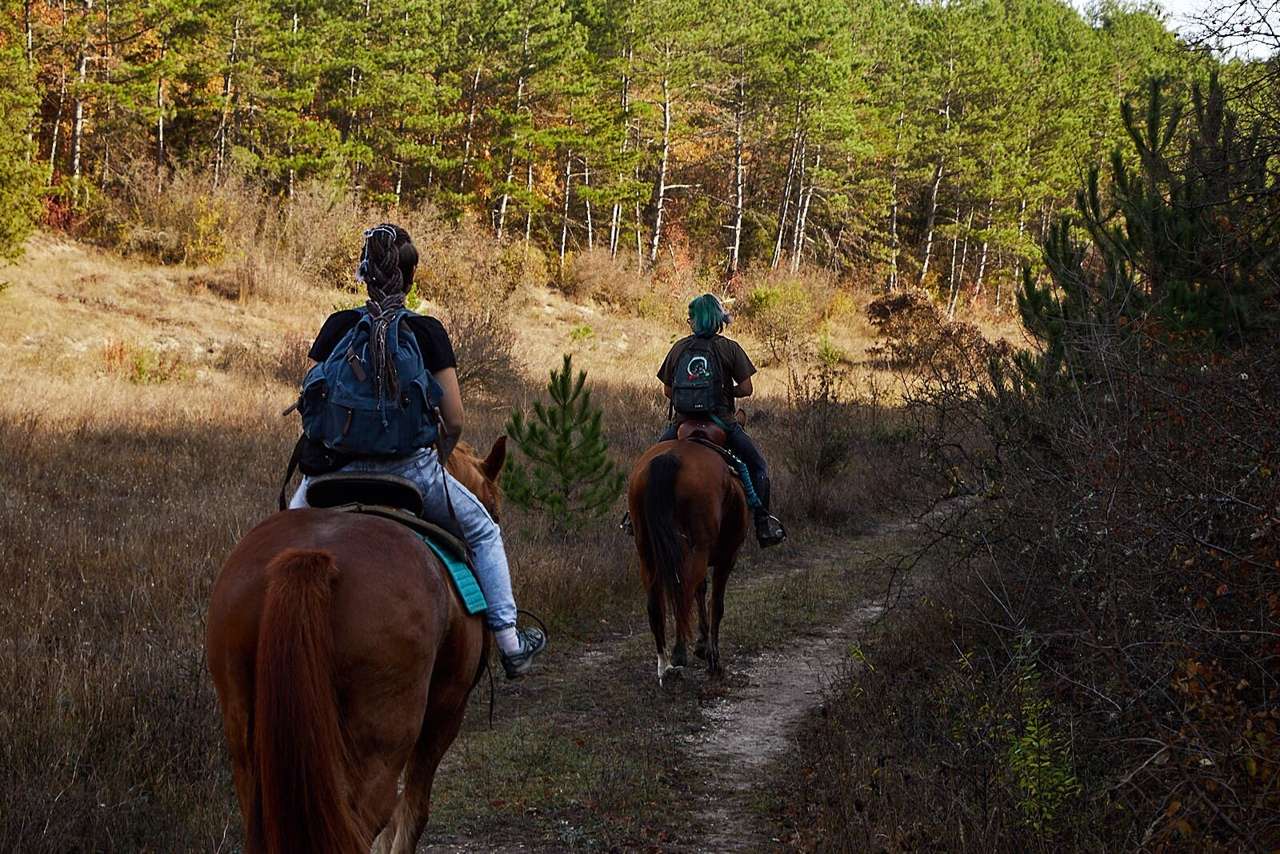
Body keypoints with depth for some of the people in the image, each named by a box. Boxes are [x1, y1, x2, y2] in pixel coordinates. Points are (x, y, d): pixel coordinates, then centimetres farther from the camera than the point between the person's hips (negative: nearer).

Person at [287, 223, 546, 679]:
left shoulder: (338, 327, 1)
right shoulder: (428, 332, -3)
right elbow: (454, 421, -3)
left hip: (342, 470, 1)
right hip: (412, 468, -1)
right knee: (484, 533, 22)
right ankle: (509, 642, 21)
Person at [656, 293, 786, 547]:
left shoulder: (679, 347, 3)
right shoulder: (730, 348, -3)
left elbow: (667, 390, 6)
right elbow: (746, 389, -5)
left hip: (682, 421, 2)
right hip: (721, 420, -2)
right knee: (757, 465, 12)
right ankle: (763, 522, 1)